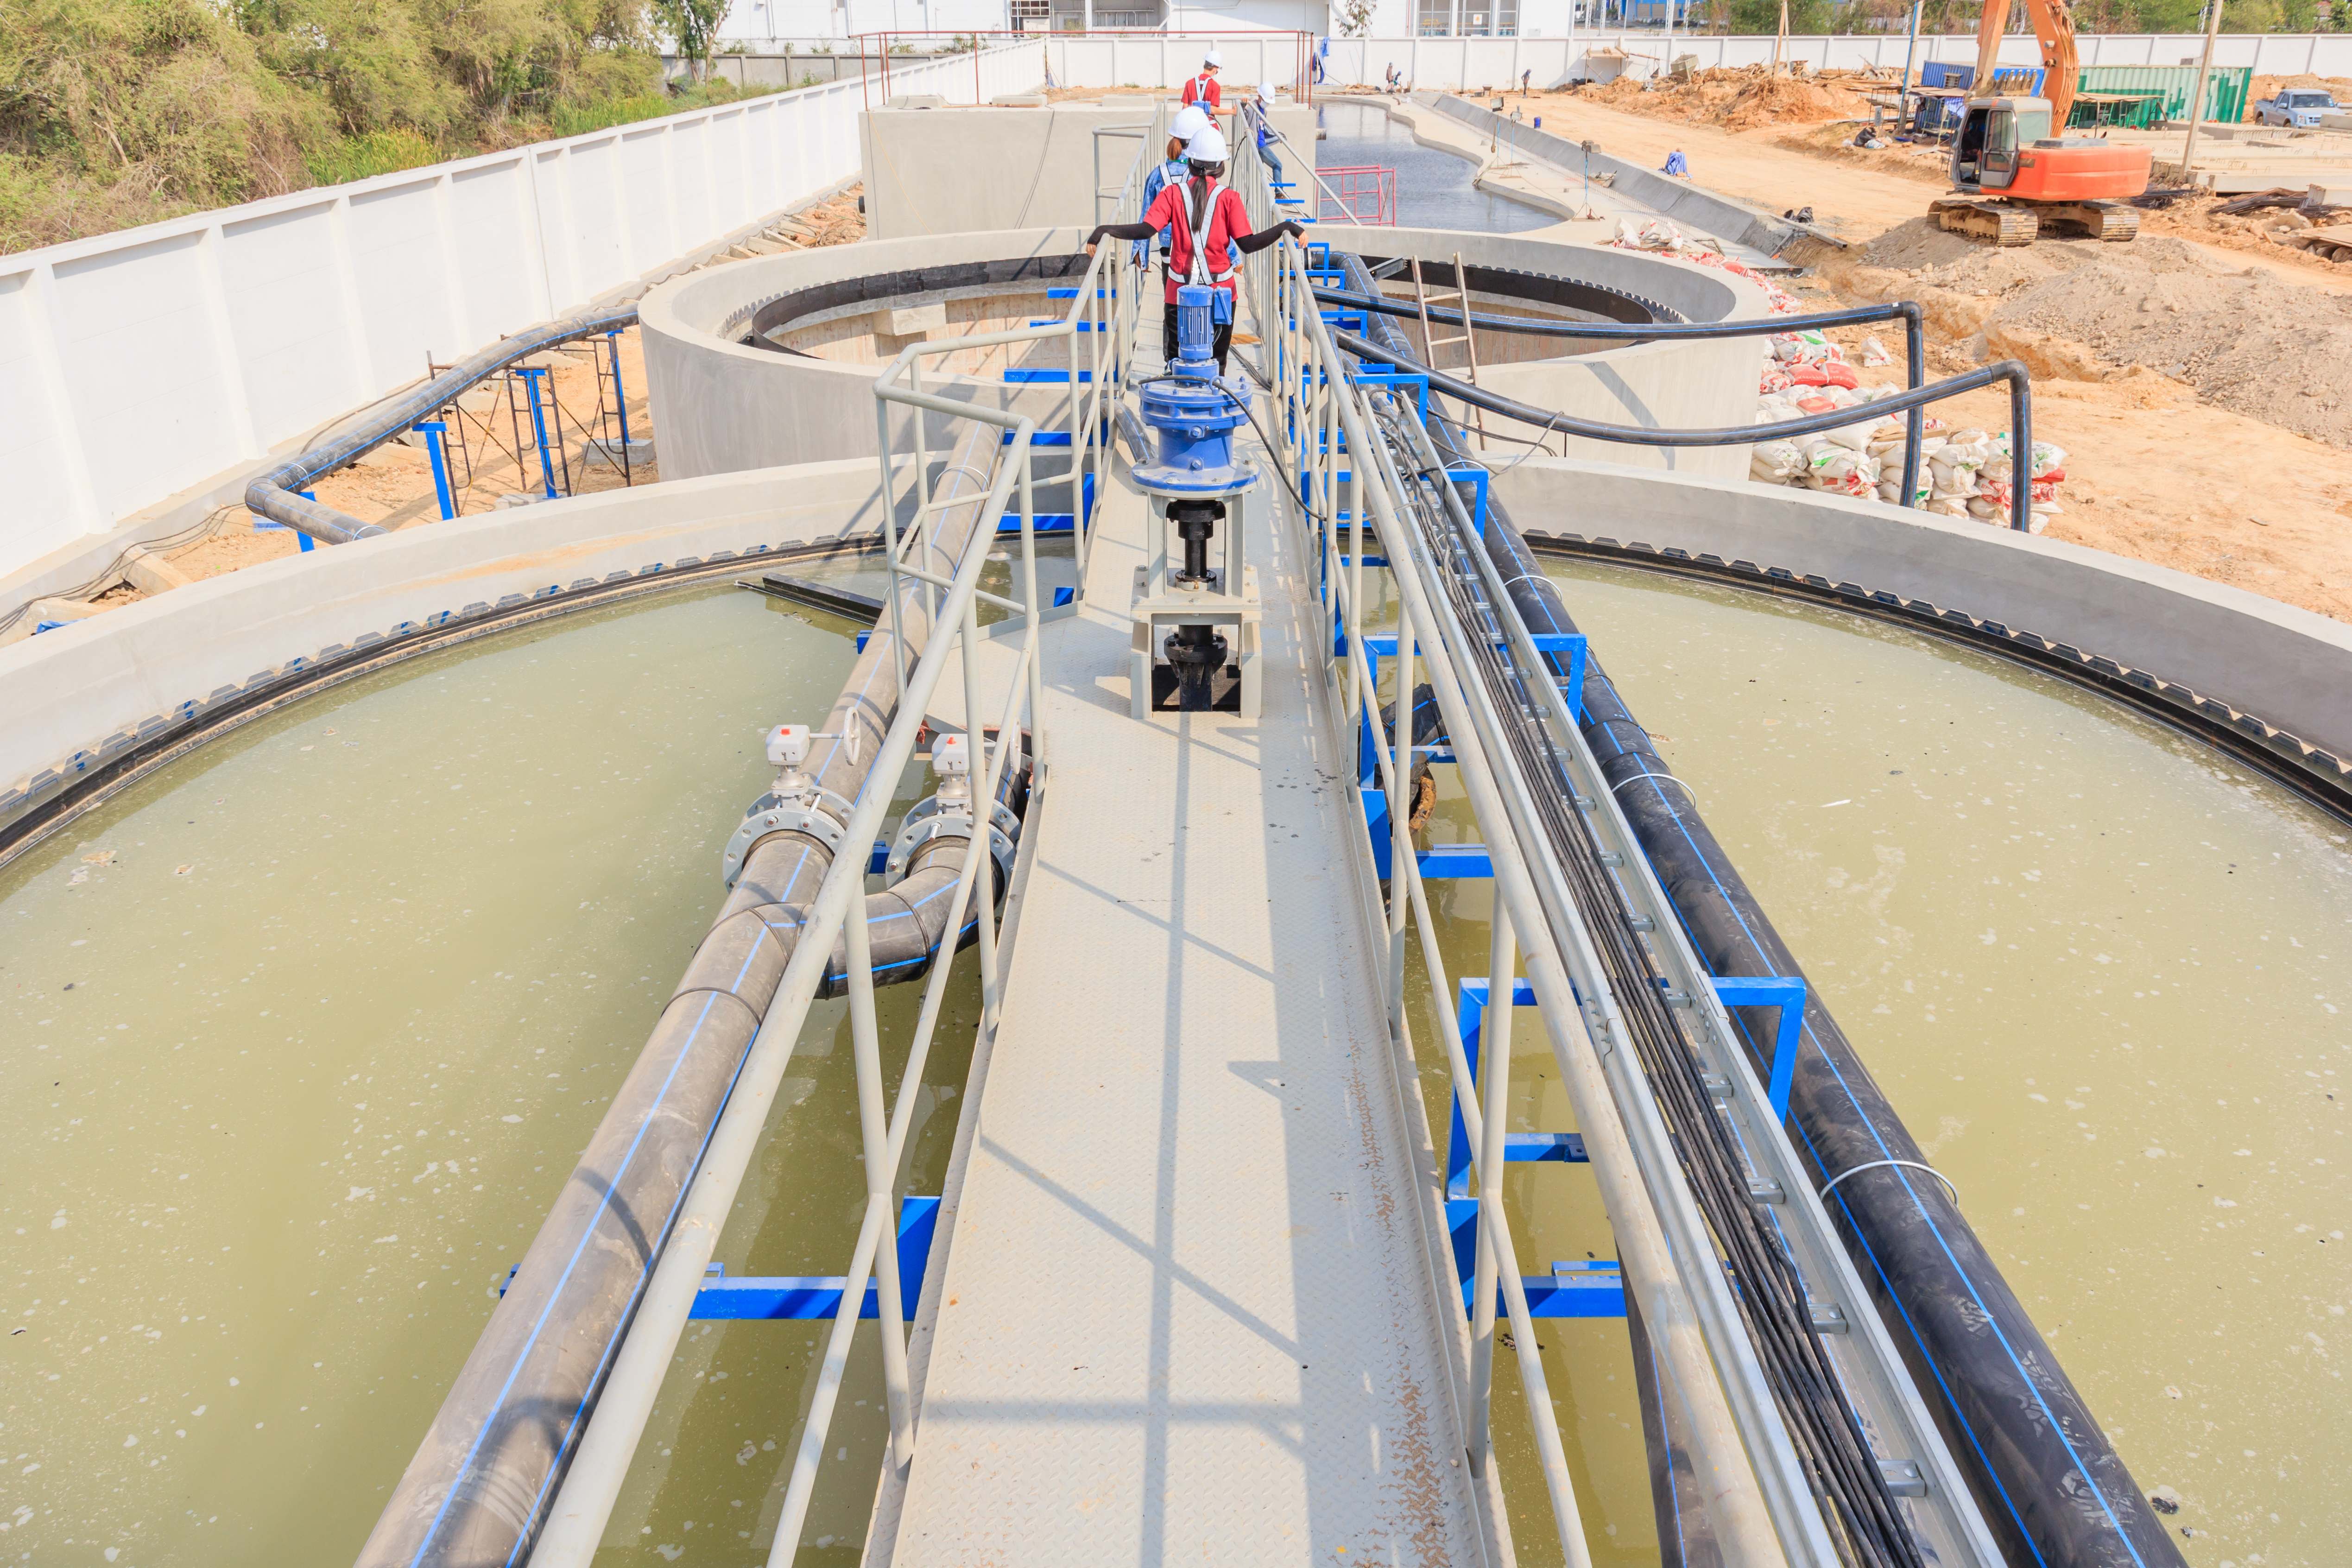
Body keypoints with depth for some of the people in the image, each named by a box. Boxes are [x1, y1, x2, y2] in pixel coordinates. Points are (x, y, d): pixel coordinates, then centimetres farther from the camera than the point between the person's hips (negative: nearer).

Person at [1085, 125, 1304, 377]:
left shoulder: (1173, 194, -6)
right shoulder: (1228, 198, -7)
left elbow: (1145, 230, -18)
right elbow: (1248, 244, -14)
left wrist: (1104, 230, -12)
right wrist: (1286, 228, -8)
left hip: (1180, 292, 0)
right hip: (1221, 291, 0)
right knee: (1217, 363, 12)